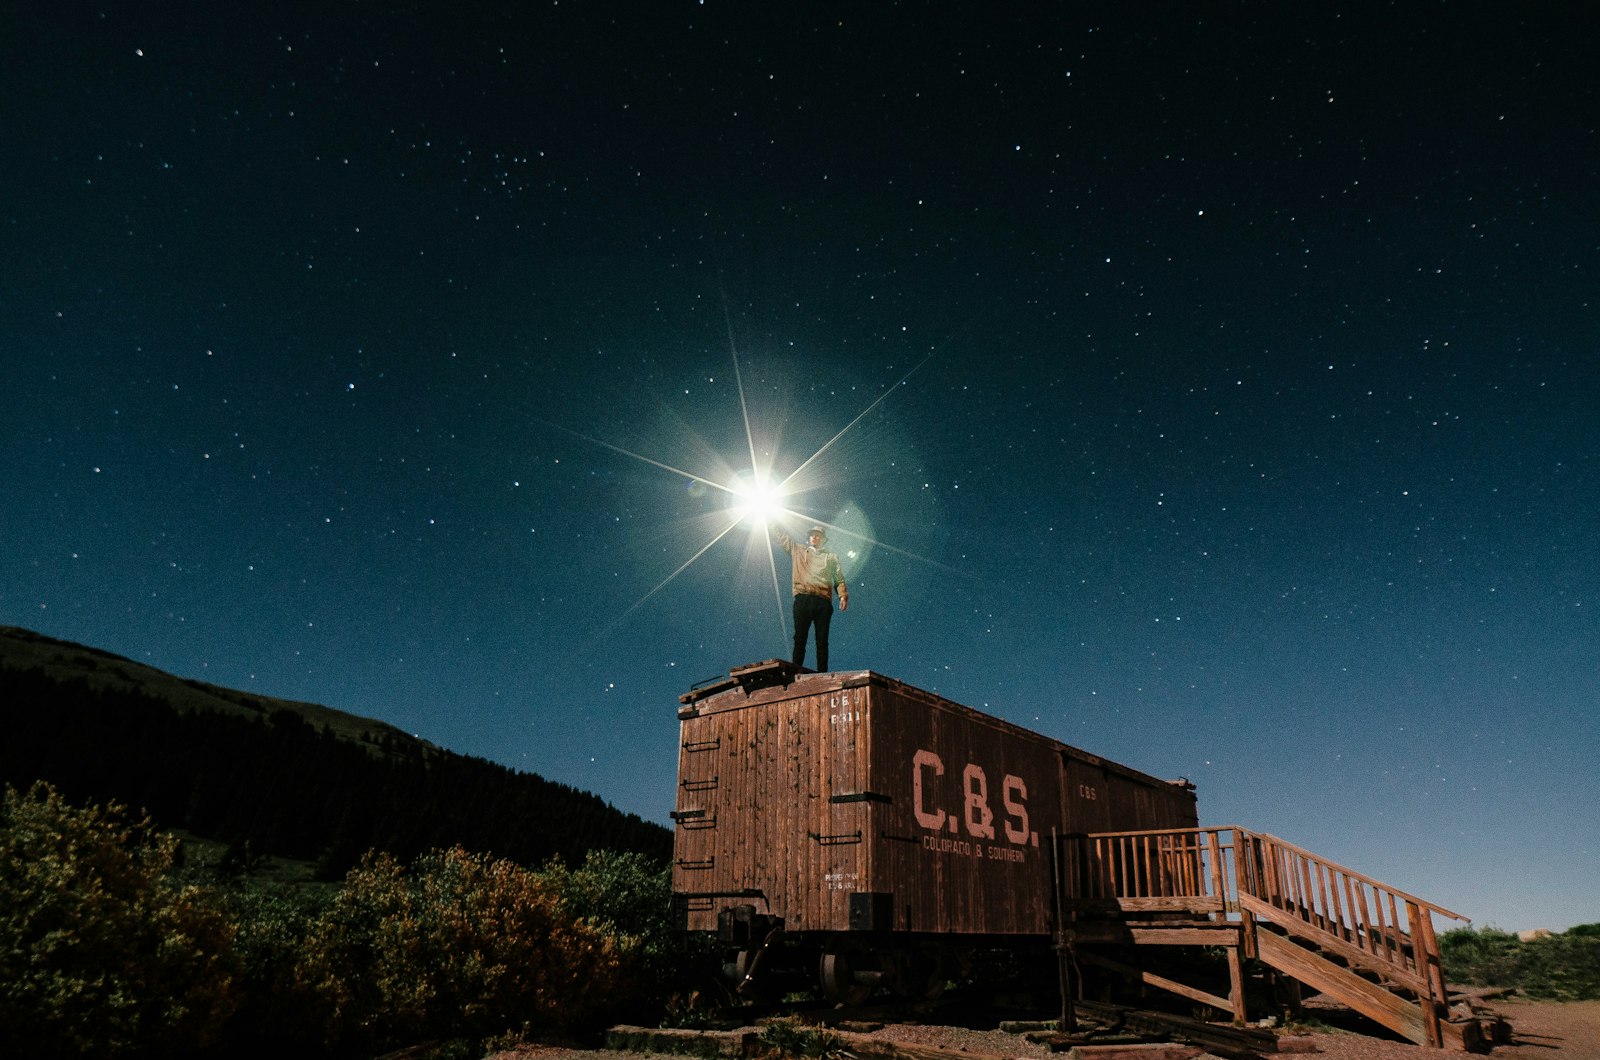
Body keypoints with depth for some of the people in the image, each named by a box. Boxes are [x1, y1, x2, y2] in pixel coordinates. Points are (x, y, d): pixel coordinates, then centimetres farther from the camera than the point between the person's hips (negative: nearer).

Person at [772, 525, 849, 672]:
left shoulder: (831, 557, 19)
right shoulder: (798, 551, 22)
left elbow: (840, 580, 11)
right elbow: (779, 535, 22)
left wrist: (843, 596, -5)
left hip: (823, 602, 0)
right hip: (802, 600, 0)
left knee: (822, 640, -2)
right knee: (799, 638, -5)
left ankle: (822, 674, -5)